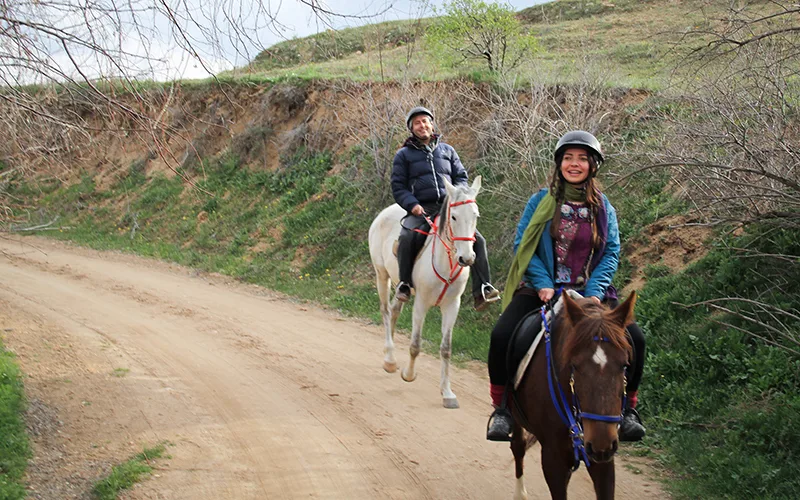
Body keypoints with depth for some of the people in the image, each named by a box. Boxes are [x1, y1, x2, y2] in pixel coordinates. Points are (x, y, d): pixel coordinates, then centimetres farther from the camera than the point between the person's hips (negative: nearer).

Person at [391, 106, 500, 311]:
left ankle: (482, 289, -13)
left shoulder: (447, 150, 21)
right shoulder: (404, 155, 13)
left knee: (477, 239, -18)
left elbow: (461, 177, 19)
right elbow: (398, 187, 8)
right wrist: (413, 204, -11)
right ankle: (404, 284, -15)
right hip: (421, 210, -3)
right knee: (406, 238, -34)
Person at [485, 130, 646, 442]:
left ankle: (627, 408, 3)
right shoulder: (541, 201, 3)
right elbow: (522, 245, 0)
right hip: (542, 290, -2)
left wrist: (594, 293, -12)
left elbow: (612, 252, 3)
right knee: (502, 335, -26)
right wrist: (543, 284, -14)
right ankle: (502, 408, -5)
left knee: (634, 338, -18)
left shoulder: (603, 207, 8)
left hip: (590, 292, 2)